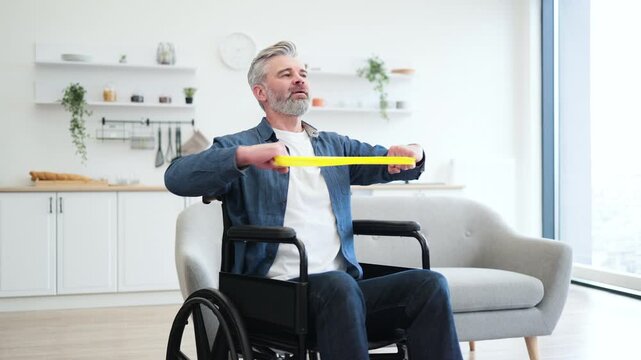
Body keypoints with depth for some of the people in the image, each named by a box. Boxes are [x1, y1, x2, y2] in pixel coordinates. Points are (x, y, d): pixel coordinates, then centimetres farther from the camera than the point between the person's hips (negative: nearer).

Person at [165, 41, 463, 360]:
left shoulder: (335, 145, 26)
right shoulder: (238, 146, 9)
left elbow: (388, 163, 20)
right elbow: (176, 177, -7)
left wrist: (411, 154, -5)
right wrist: (245, 155, -24)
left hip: (342, 286, 5)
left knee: (430, 284, -20)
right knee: (339, 285, -36)